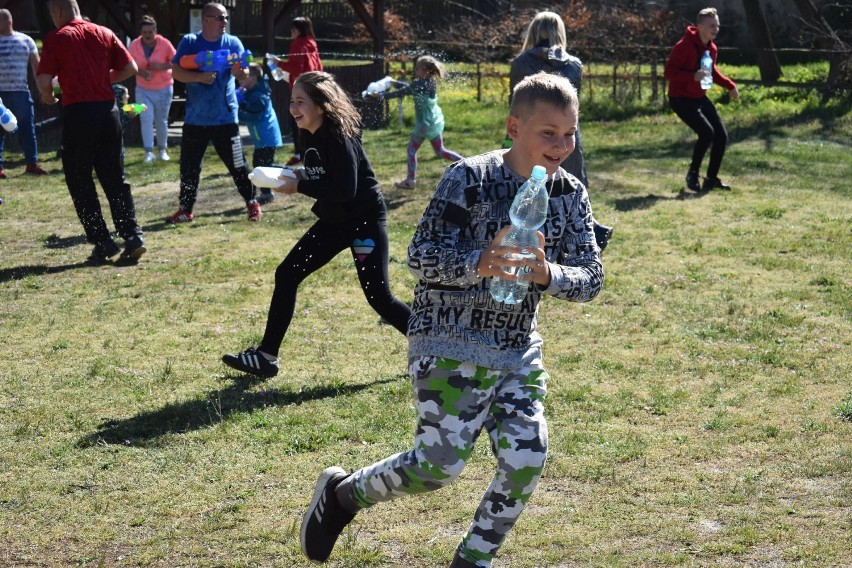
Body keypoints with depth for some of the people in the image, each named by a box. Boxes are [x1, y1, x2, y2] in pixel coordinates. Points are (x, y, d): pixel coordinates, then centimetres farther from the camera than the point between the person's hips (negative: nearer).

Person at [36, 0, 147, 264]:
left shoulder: (56, 38, -3)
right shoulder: (104, 33, 8)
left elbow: (44, 81, -8)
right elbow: (130, 68, 6)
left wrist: (48, 98, 13)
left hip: (77, 113, -4)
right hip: (108, 110, 4)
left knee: (80, 182, 7)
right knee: (114, 178, 12)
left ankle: (103, 242, 4)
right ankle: (133, 236, 3)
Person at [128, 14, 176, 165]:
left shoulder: (165, 43, -14)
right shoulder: (134, 45, -9)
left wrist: (162, 66, -25)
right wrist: (141, 72, -21)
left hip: (163, 88, -1)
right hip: (143, 89, 1)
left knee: (161, 121, 10)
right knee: (146, 119, -11)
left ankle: (162, 150, 25)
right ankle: (149, 152, -12)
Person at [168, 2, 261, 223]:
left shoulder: (232, 43, 0)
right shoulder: (189, 42, -1)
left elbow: (242, 76, -8)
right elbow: (176, 72, -8)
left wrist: (239, 70, -32)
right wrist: (200, 77, -23)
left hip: (225, 118, -1)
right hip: (195, 119, 1)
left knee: (237, 164, 2)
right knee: (189, 166, 7)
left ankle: (252, 204, 18)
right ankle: (185, 210, 17)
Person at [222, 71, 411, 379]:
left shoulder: (339, 137, -22)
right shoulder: (310, 136, 4)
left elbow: (344, 190, -29)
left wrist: (299, 186, -22)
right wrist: (293, 175, -3)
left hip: (364, 220, -9)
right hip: (333, 221, 9)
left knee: (379, 297, -7)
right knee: (286, 275, 4)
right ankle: (266, 356, 11)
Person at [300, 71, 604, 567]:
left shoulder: (571, 196, 1)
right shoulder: (470, 178, -15)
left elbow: (590, 279, -3)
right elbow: (421, 255, -16)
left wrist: (546, 274, -25)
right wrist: (479, 264, -35)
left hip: (519, 350, 6)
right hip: (451, 345, -5)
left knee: (526, 461, -6)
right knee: (439, 466, -7)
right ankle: (342, 493, 20)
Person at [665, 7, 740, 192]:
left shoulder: (712, 48, 4)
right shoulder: (684, 46, -22)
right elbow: (669, 71, -24)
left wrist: (730, 85, 9)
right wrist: (693, 76, -37)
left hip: (700, 98, 8)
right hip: (681, 99, -8)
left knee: (721, 135, 3)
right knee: (707, 132, -23)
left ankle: (712, 178, 18)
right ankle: (692, 174, -3)